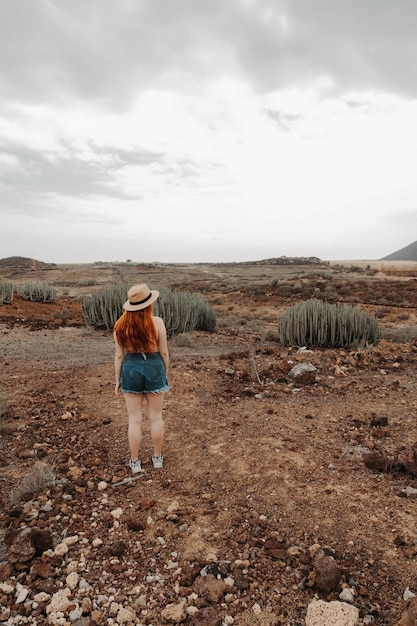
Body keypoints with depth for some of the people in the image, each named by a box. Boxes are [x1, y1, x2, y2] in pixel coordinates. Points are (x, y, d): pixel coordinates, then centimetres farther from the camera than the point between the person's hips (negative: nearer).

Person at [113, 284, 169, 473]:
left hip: (131, 370, 1)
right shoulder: (157, 322, -13)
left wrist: (118, 380, 7)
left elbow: (119, 355, -3)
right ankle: (157, 457, 29)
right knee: (156, 417, 14)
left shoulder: (121, 325, -8)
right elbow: (164, 352, -7)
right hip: (154, 368, -1)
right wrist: (166, 373, 8)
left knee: (134, 420, 11)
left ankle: (135, 462, 23)